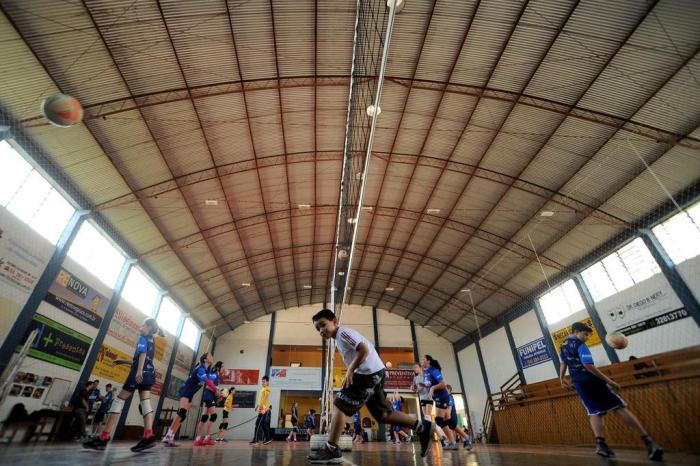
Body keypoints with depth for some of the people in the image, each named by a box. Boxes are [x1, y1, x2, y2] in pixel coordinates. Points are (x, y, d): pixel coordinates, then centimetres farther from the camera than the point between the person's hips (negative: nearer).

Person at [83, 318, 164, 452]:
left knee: (119, 400, -1)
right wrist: (124, 361, 33)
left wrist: (139, 371, -27)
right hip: (149, 373, 8)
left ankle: (103, 437, -1)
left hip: (141, 373, -8)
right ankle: (149, 436, -15)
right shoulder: (152, 342, 25)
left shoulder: (143, 338, 0)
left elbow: (142, 354, -16)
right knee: (145, 402, -3)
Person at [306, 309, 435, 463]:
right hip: (374, 373, 11)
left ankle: (331, 450, -4)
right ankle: (423, 427, 18)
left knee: (339, 405, -7)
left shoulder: (343, 332, -10)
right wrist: (351, 372, 16)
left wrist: (350, 370, -16)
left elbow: (364, 350, -20)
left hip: (369, 372, -11)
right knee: (382, 414, 14)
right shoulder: (340, 339, 21)